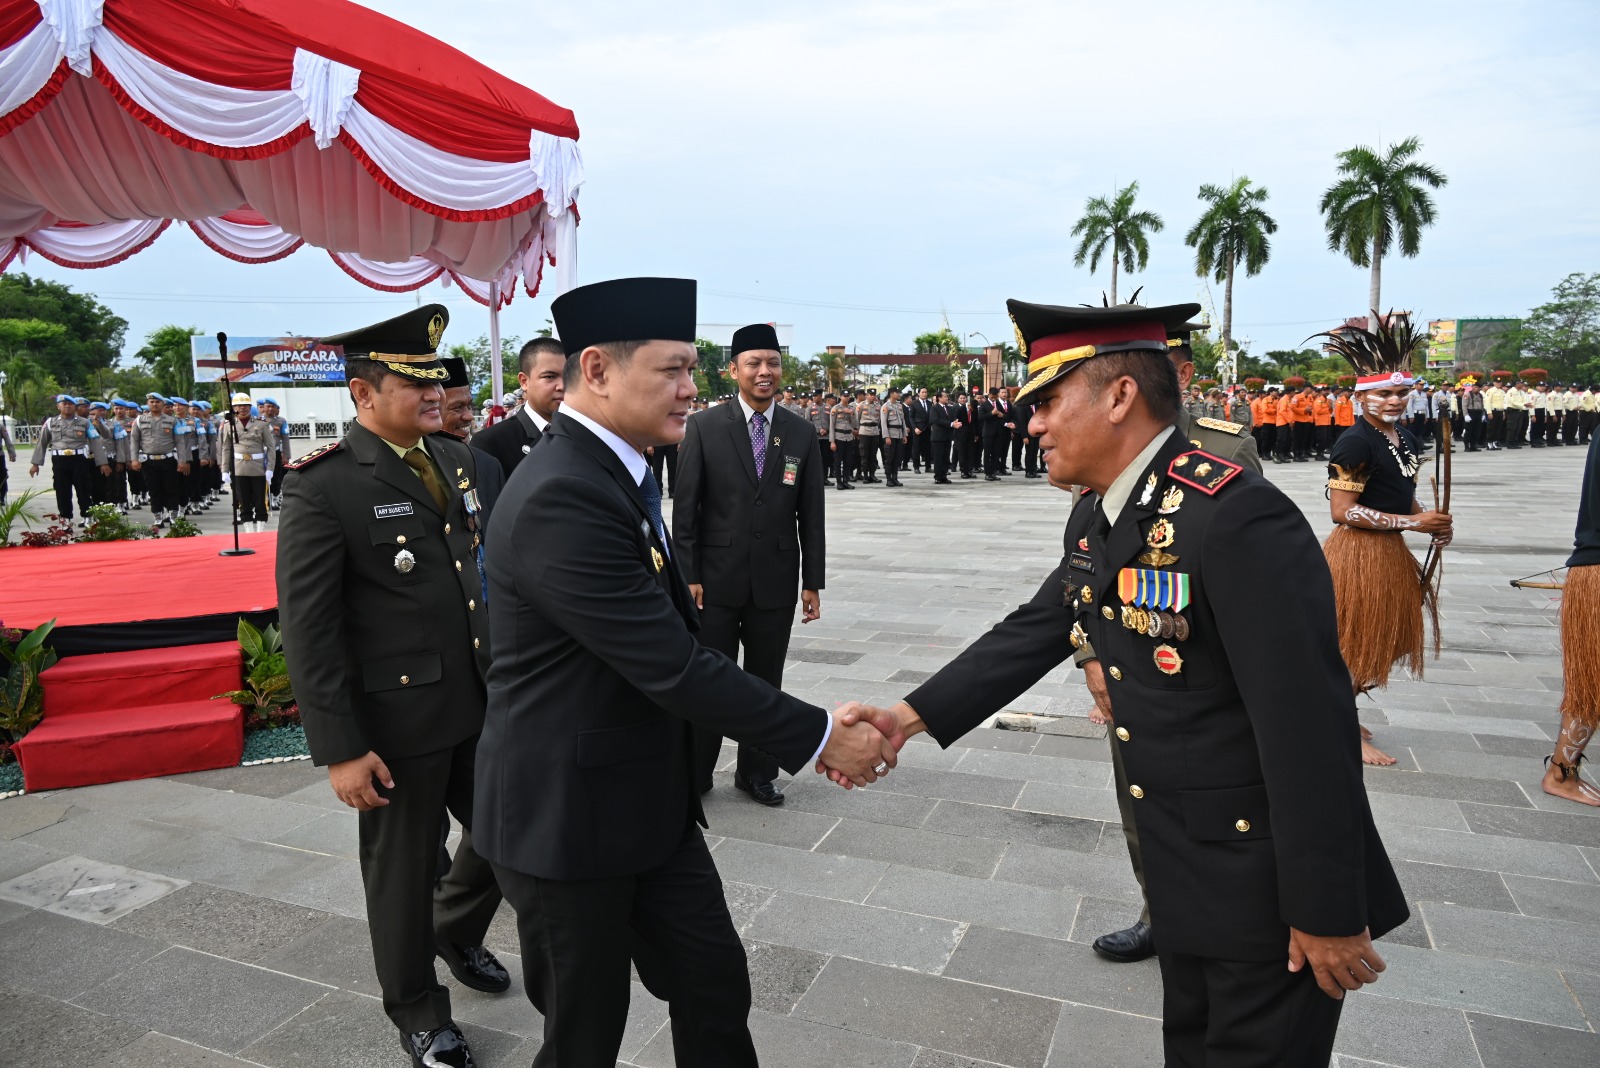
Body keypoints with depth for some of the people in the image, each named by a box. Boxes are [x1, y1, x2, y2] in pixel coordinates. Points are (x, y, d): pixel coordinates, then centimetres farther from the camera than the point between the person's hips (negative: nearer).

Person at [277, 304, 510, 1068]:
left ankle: (457, 931, 49)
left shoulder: (457, 459, 5)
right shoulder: (321, 486, -15)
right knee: (403, 869, 14)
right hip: (396, 718, -6)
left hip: (483, 702, 6)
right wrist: (340, 749, -16)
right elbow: (307, 627, -15)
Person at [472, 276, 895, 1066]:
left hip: (648, 801, 9)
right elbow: (674, 666, -27)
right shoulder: (561, 498, -27)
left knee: (716, 987, 17)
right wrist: (819, 737, -18)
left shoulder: (614, 471, 5)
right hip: (568, 818, -8)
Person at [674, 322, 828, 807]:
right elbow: (685, 509, -4)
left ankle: (757, 772, 28)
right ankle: (695, 773, 23)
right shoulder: (705, 428, -4)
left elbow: (811, 513, 4)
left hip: (776, 580, 2)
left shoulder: (799, 432, 3)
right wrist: (688, 576, -9)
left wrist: (813, 582, 3)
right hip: (717, 579, -2)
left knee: (766, 680, 12)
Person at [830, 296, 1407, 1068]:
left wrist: (1326, 912, -21)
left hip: (1269, 886, -8)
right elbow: (1033, 631, 7)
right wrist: (912, 714, -4)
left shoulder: (1236, 517, -27)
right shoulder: (1095, 521, 1)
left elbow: (1308, 723, -27)